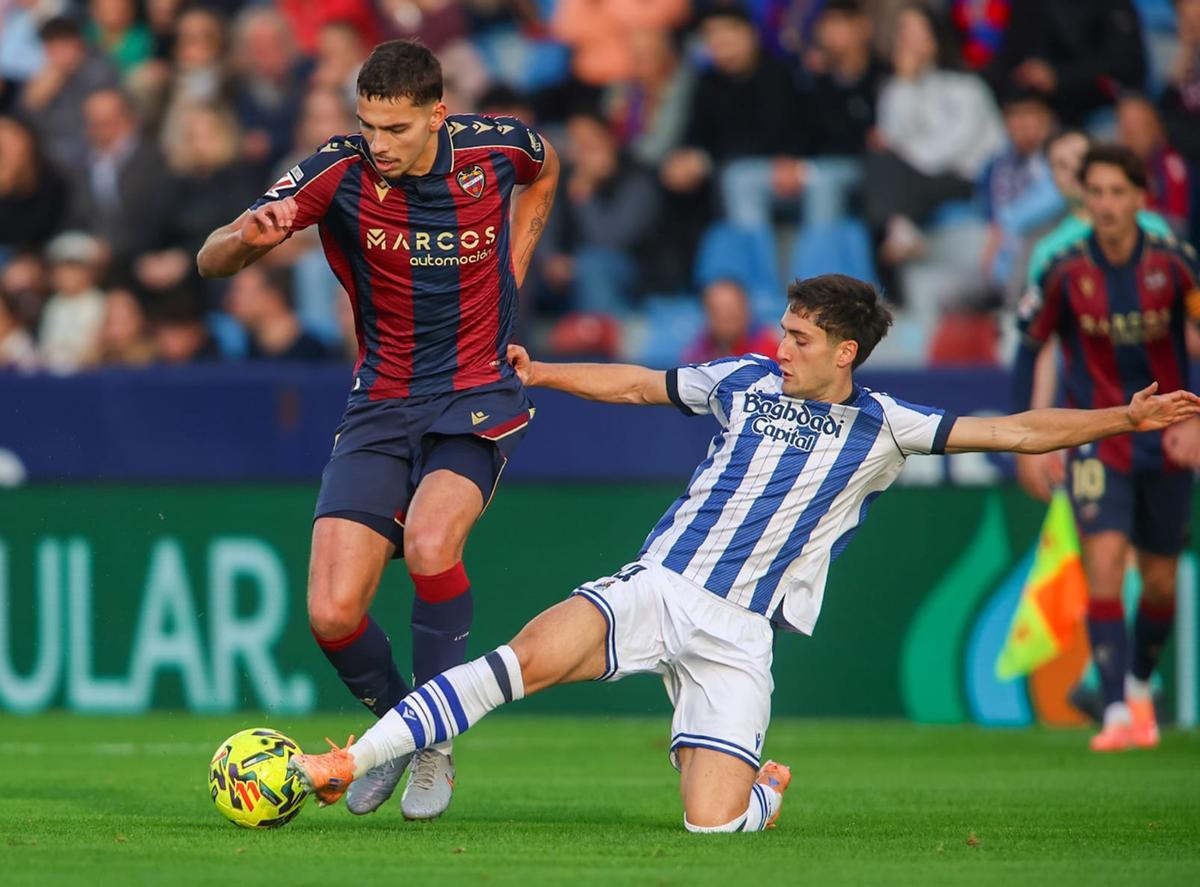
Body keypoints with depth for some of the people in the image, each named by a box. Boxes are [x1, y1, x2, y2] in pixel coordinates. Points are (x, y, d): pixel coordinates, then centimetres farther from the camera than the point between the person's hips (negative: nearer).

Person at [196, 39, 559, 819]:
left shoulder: (496, 146, -9)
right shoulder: (340, 172, -13)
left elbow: (544, 171, 20)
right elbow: (211, 263, -18)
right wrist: (249, 235, -40)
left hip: (479, 401, -1)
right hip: (381, 404, 1)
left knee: (429, 540, -31)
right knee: (332, 613, -12)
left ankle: (436, 746, -10)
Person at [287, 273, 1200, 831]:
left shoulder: (883, 429, 5)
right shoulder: (746, 382, 10)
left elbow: (1016, 431, 2)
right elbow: (638, 385, 23)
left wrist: (1124, 419, -7)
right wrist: (539, 374, 17)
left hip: (738, 633, -1)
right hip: (655, 587, 1)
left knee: (711, 824, -15)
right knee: (527, 656, -28)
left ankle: (765, 783, 24)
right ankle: (347, 763, -29)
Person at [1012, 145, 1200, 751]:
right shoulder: (1065, 272, -10)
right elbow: (1029, 346, 1)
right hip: (1098, 442, -1)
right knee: (1103, 564, -17)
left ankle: (1141, 683, 35)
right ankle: (1118, 712, -16)